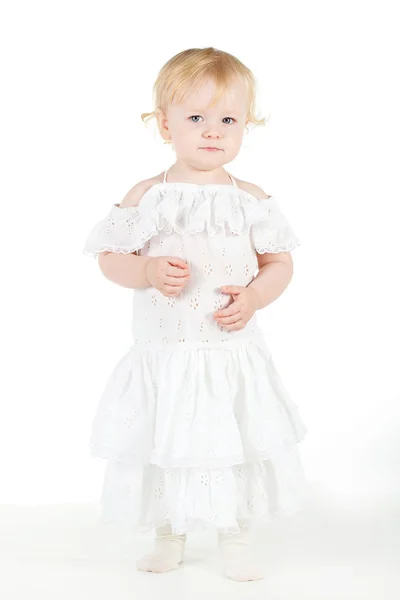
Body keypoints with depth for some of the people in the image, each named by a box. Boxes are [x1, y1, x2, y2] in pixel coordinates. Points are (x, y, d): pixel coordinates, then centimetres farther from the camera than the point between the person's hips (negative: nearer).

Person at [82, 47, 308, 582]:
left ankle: (235, 538, 26)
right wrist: (148, 271, -17)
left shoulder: (252, 199, 0)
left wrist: (253, 297, -14)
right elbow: (110, 257, 2)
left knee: (238, 446, 6)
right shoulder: (147, 196, -2)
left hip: (233, 353, 0)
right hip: (164, 354, 0)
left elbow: (280, 264, 5)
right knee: (163, 446, 10)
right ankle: (169, 535, 31)